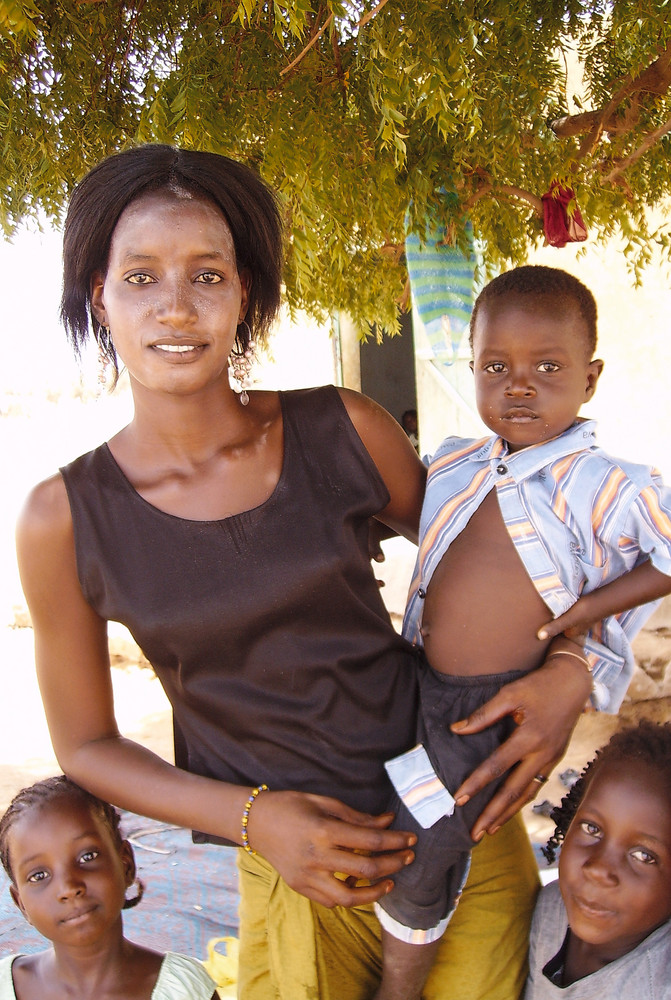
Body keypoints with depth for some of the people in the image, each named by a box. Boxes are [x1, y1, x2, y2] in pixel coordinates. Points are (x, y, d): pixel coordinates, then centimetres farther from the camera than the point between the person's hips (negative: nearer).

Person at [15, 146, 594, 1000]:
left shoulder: (342, 432, -9)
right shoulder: (65, 521, -10)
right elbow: (85, 745, 0)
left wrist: (566, 665, -11)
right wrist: (252, 818, -13)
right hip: (294, 867, 0)